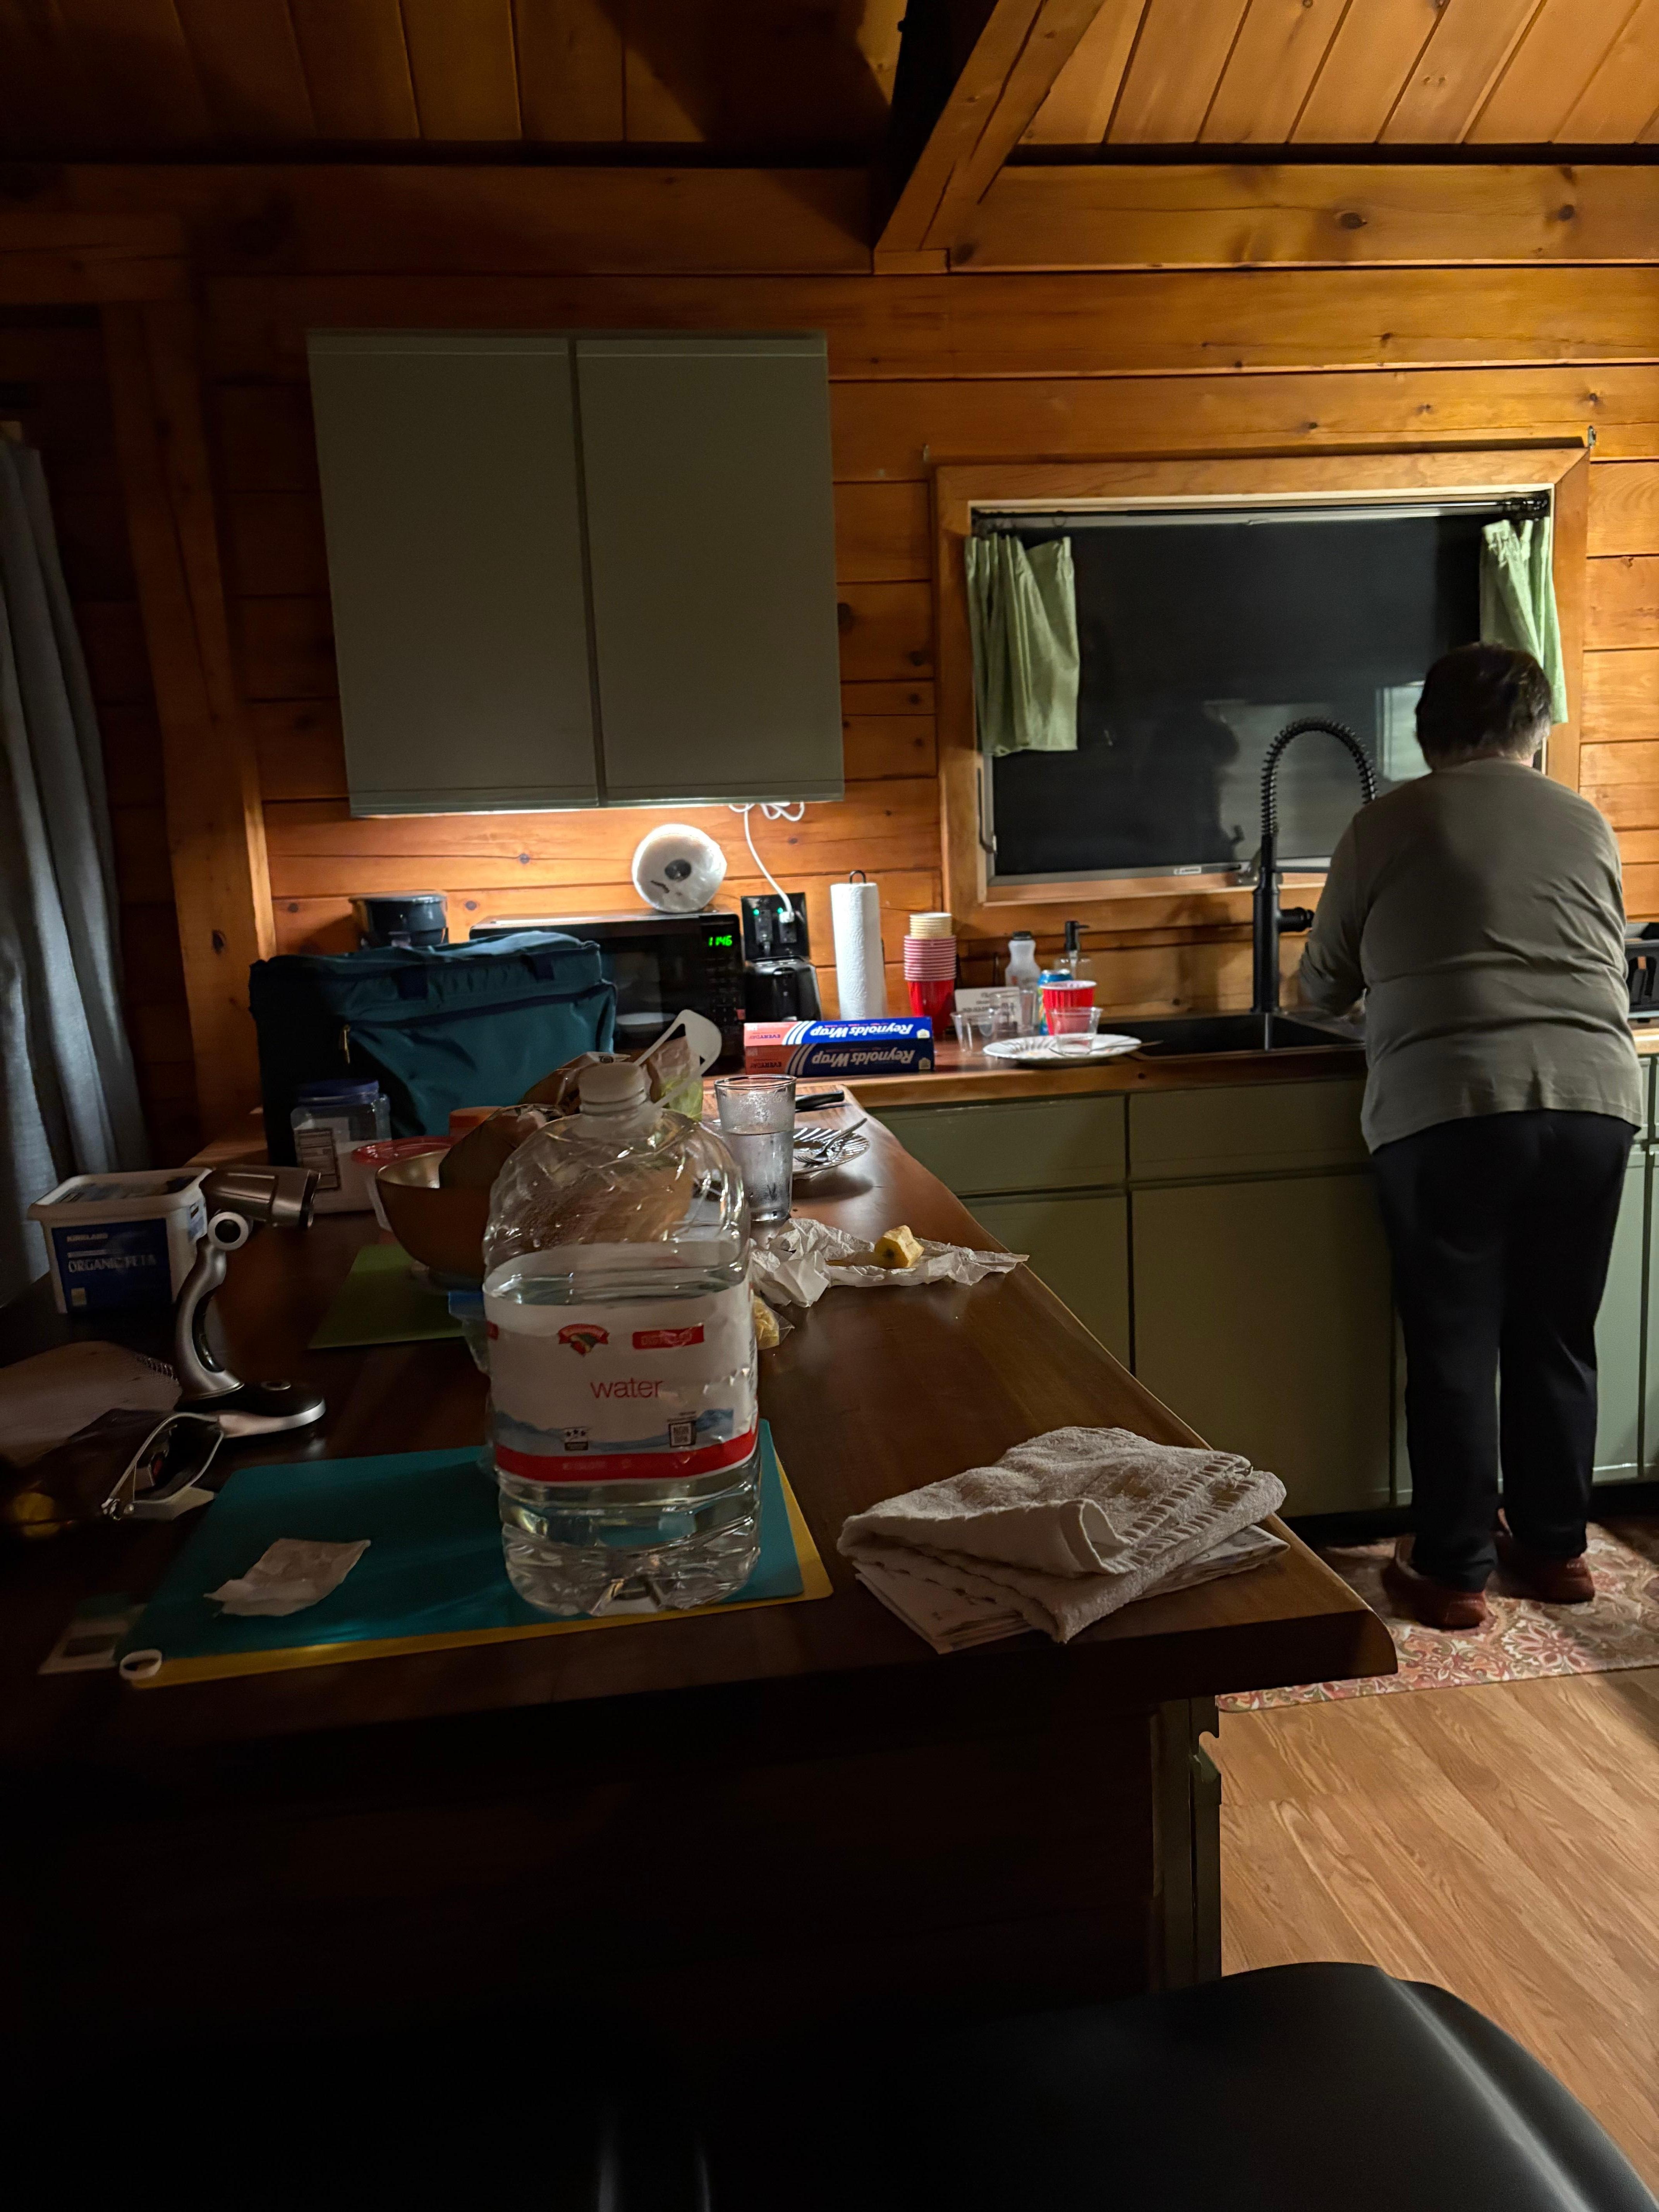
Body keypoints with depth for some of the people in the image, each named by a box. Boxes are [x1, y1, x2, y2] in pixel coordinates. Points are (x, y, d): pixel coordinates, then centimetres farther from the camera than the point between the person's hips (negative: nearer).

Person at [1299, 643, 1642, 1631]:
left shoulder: (1385, 826, 7)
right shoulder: (1589, 826, 17)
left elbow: (1323, 987, 15)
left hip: (1447, 1111, -3)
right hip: (1593, 1104, 4)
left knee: (1454, 1348, 6)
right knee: (1558, 1341, 16)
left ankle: (1454, 1570, 14)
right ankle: (1556, 1547, 29)